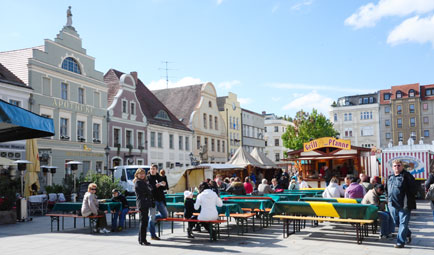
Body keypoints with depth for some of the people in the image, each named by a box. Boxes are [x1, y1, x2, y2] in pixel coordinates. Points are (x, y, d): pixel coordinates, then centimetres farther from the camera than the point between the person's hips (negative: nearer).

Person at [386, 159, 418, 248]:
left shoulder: (407, 176, -6)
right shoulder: (390, 177, 14)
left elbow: (413, 190, -9)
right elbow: (388, 190, 25)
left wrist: (407, 202, -13)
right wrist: (388, 201, 17)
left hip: (404, 205, -7)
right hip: (392, 204, 7)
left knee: (403, 223, -2)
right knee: (396, 223, 16)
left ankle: (400, 242, 4)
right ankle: (408, 234, 39)